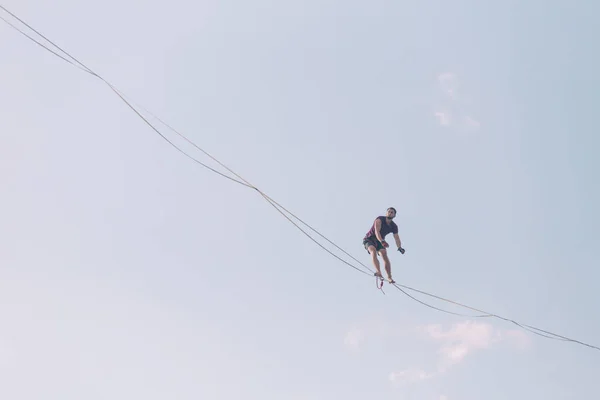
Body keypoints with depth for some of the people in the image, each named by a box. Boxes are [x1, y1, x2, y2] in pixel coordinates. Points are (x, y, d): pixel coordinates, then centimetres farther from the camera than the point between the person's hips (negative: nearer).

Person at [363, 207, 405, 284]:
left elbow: (396, 238, -8)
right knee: (373, 251, -32)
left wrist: (399, 247, -28)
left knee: (385, 255, -19)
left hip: (380, 241, 5)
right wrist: (382, 241, -48)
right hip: (369, 239, -5)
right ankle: (378, 272, -48)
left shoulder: (394, 226, 0)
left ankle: (389, 277, -22)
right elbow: (377, 232, -31)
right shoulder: (380, 219, -18)